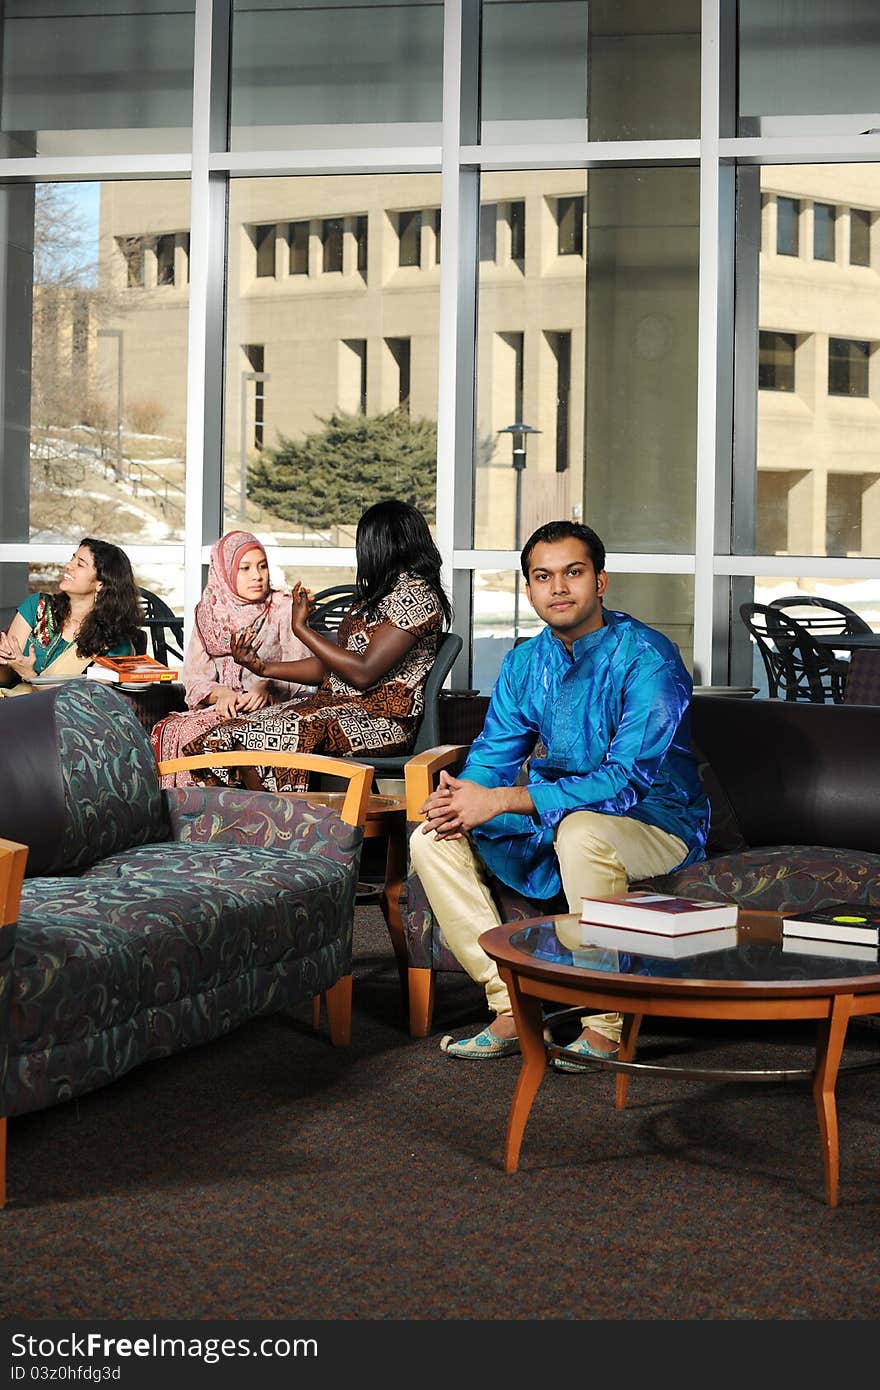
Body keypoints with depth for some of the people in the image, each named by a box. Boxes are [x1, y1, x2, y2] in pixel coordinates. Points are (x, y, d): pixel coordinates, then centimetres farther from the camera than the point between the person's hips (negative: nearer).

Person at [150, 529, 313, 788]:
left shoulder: (283, 609, 2)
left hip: (269, 709, -4)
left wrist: (268, 687, -23)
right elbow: (193, 678, 7)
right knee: (166, 730, -24)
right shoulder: (208, 613, 13)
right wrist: (220, 693, -14)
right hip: (221, 707, 4)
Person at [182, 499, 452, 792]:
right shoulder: (382, 592, 20)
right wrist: (264, 668, 8)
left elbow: (363, 673, -18)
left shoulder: (415, 595, -10)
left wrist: (301, 628, -9)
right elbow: (332, 665, 18)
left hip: (382, 721, -9)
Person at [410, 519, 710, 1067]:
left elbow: (628, 781, -28)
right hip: (556, 819, 7)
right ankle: (514, 1011, -10)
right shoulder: (526, 662, 4)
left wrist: (500, 801, -32)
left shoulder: (648, 658, -19)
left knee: (583, 830, -40)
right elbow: (494, 754, 7)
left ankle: (606, 1027, -26)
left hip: (656, 823, -7)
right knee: (433, 839, -8)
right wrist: (462, 796, -20)